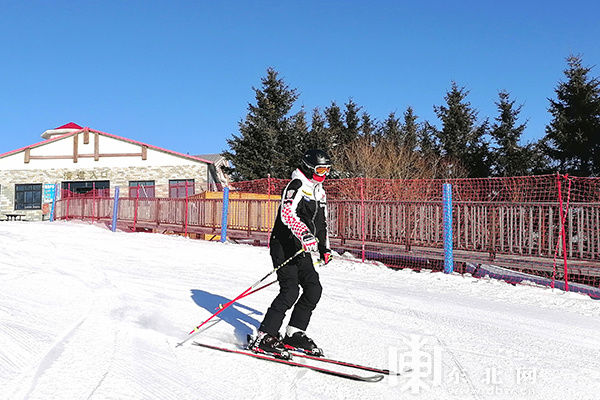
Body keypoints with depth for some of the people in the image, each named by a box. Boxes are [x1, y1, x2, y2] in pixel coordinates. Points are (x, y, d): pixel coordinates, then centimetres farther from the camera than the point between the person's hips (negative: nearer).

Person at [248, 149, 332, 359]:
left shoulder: (319, 192, 17)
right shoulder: (296, 187, -12)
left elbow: (322, 222, 28)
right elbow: (288, 214, -29)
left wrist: (325, 247, 25)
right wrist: (305, 234, -43)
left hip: (302, 250, 9)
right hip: (284, 246, -9)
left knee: (314, 288, 1)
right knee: (290, 291, -17)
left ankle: (294, 333, 13)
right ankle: (264, 337, -10)